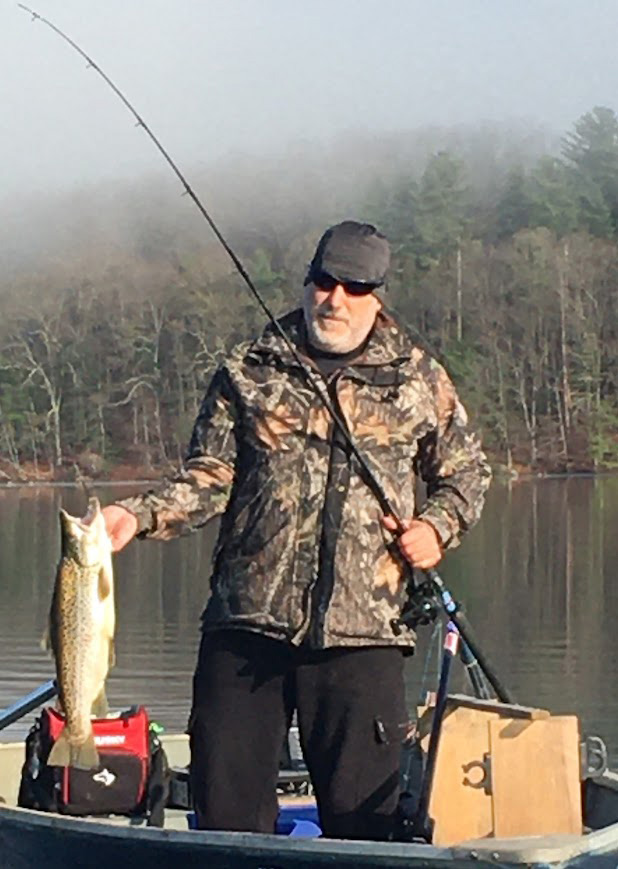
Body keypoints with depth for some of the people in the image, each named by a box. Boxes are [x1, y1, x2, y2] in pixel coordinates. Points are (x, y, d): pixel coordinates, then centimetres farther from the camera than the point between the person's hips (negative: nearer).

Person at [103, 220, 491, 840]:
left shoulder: (419, 380, 11)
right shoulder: (247, 374, 10)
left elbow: (467, 472, 22)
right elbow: (208, 479, 5)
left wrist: (437, 527, 2)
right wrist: (138, 516, -12)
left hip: (362, 632, 0)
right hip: (246, 625, 1)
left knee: (362, 811, 0)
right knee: (226, 801, 1)